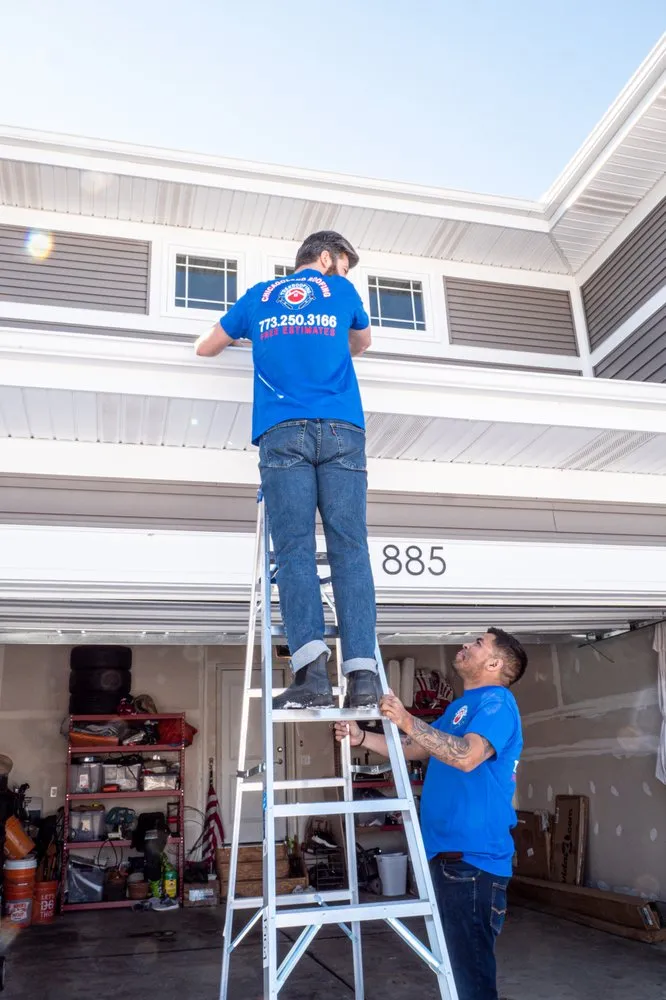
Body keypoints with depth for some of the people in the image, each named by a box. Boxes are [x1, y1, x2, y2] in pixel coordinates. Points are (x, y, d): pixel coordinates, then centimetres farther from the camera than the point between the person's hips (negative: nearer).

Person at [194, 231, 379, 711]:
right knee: (350, 548, -7)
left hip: (283, 431, 0)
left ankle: (313, 668, -23)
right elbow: (361, 344, 40)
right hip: (342, 430, 0)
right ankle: (363, 672, -17)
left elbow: (204, 348, 34)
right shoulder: (342, 290, 22)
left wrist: (250, 335, 52)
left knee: (295, 549, -7)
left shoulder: (259, 297, 24)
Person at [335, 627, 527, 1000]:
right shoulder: (461, 705, 18)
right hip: (450, 851, 10)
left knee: (472, 968, -1)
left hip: (474, 856, -10)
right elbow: (413, 749, 24)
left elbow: (468, 756, -29)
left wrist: (409, 722, -30)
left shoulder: (496, 701, -12)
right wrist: (362, 737, 13)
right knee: (459, 962, 20)